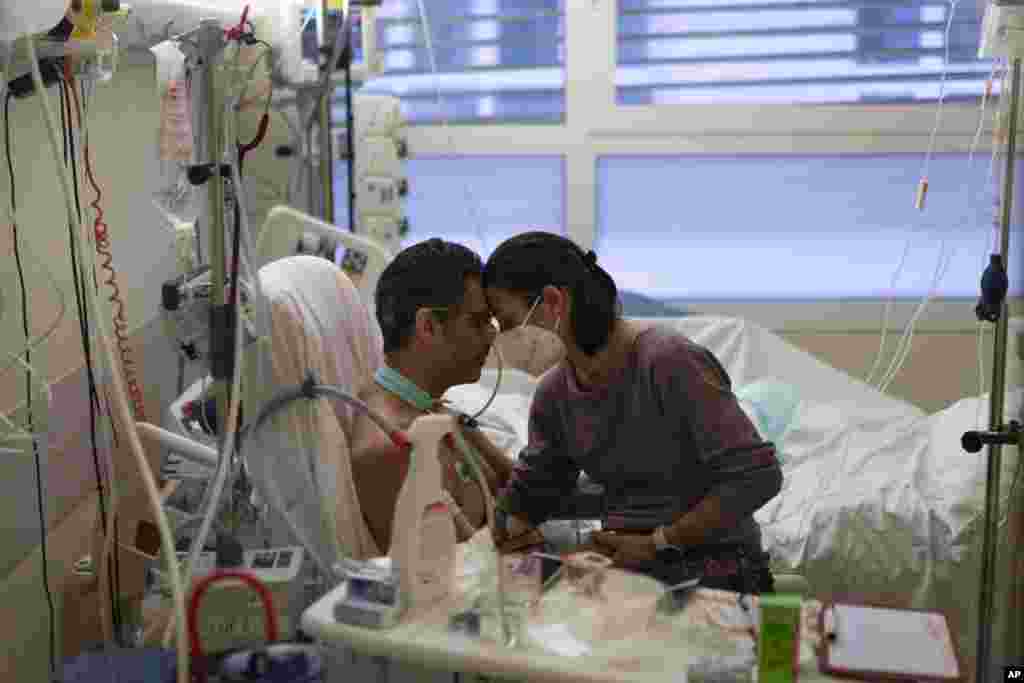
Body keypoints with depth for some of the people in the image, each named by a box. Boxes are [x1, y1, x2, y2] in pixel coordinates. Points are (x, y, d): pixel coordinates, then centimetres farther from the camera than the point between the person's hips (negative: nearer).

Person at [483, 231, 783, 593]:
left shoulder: (671, 363, -19)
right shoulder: (554, 395, 4)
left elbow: (758, 475, -19)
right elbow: (529, 494, 15)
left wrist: (656, 544, -16)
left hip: (713, 573, -6)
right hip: (625, 567, 6)